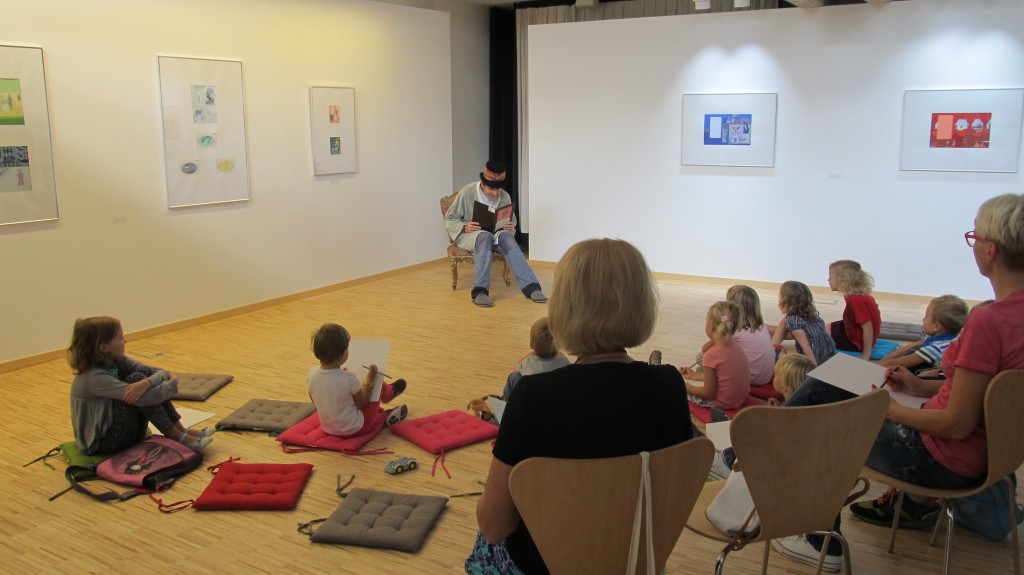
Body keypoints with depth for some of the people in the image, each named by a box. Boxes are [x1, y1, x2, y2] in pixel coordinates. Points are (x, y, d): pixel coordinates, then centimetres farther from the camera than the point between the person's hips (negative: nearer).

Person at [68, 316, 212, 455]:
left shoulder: (116, 361, -1)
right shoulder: (95, 378, -25)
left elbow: (160, 372, -8)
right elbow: (144, 398, -32)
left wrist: (146, 383, -30)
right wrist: (173, 384, -16)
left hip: (113, 428, 8)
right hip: (101, 443, -8)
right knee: (136, 378, -22)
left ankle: (180, 429, -8)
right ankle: (175, 436, -16)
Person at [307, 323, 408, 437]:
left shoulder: (311, 375, -15)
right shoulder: (348, 378, -30)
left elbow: (315, 401, 4)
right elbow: (361, 403, -13)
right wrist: (370, 380, -2)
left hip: (328, 430, 5)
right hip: (355, 429, -5)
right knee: (379, 386, 10)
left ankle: (382, 416, 35)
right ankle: (390, 392, 42)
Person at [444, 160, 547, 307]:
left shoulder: (505, 197, 1)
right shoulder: (467, 192, -10)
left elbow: (512, 223, 14)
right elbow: (449, 218, -3)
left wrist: (510, 227, -12)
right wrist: (464, 227, -23)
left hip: (495, 234, 3)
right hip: (469, 234, -3)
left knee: (506, 236, -33)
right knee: (485, 236, -39)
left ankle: (530, 286, -42)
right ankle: (480, 290, -45)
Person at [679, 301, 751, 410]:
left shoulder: (712, 354, -25)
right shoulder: (735, 346, -1)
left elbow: (709, 393, -20)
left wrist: (686, 387, -6)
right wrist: (694, 375, 25)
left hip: (721, 404, -8)